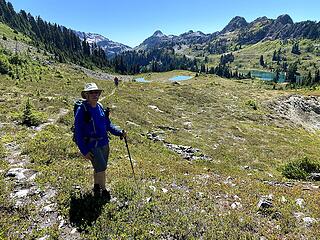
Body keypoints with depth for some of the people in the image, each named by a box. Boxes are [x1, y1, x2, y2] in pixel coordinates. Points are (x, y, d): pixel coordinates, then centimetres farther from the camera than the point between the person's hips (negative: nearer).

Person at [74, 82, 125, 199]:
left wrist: (119, 132, -5)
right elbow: (78, 132, -12)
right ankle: (103, 190, 19)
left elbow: (108, 124, 11)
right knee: (101, 168, -7)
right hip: (91, 146, -6)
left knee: (99, 168, 18)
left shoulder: (100, 107, 4)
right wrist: (84, 151, -14)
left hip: (104, 143, 6)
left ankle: (96, 188, 41)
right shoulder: (82, 110, -14)